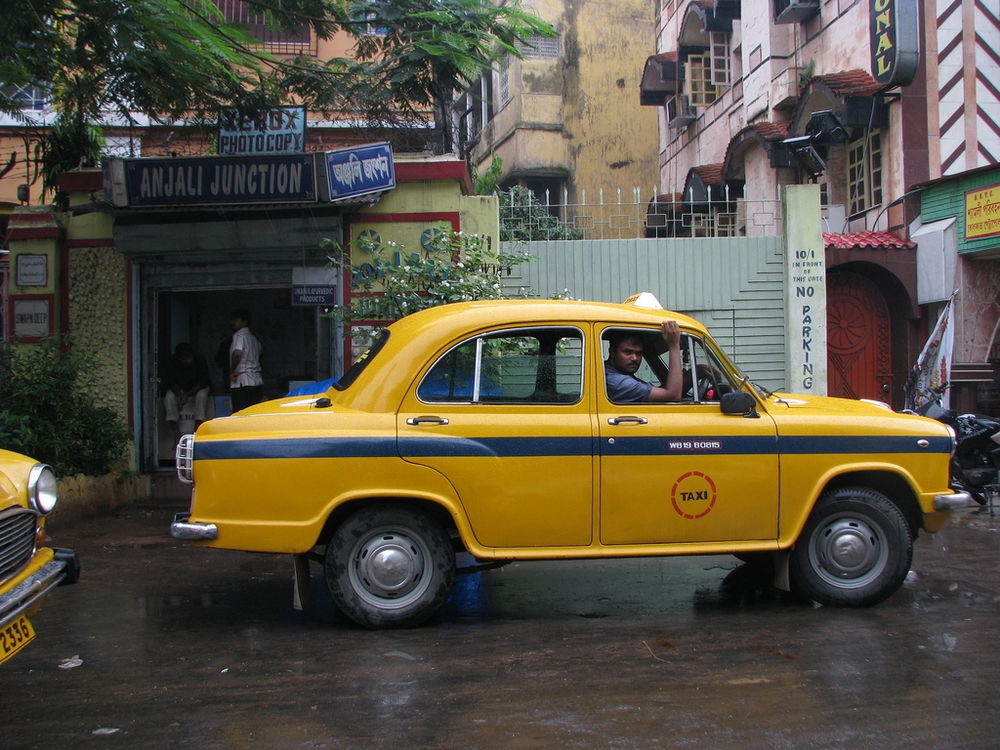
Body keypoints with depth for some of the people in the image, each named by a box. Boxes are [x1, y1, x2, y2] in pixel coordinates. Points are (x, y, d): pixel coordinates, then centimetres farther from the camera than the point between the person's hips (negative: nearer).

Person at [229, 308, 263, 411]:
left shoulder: (239, 335, -8)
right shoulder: (253, 338, 19)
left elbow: (237, 353, -26)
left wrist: (232, 371, -14)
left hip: (242, 383, -8)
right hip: (257, 382, 9)